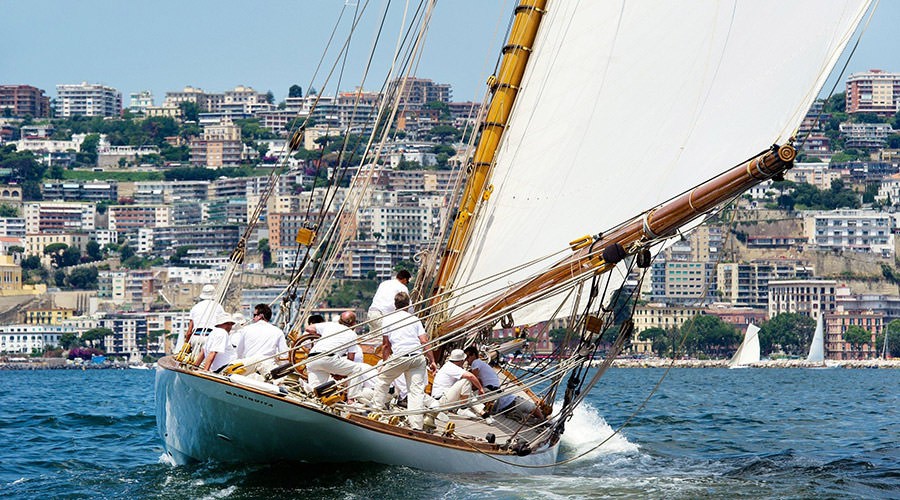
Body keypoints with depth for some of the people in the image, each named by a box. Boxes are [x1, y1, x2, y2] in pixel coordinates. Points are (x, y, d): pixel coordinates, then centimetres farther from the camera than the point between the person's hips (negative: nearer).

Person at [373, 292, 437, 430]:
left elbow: (385, 345, 11)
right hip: (418, 357, 2)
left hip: (399, 357, -2)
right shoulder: (415, 319, 13)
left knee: (382, 380, 23)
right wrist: (432, 361, 8)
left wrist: (384, 364, 20)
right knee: (417, 390, -1)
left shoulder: (388, 319, 10)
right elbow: (424, 341, 5)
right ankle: (417, 426, -9)